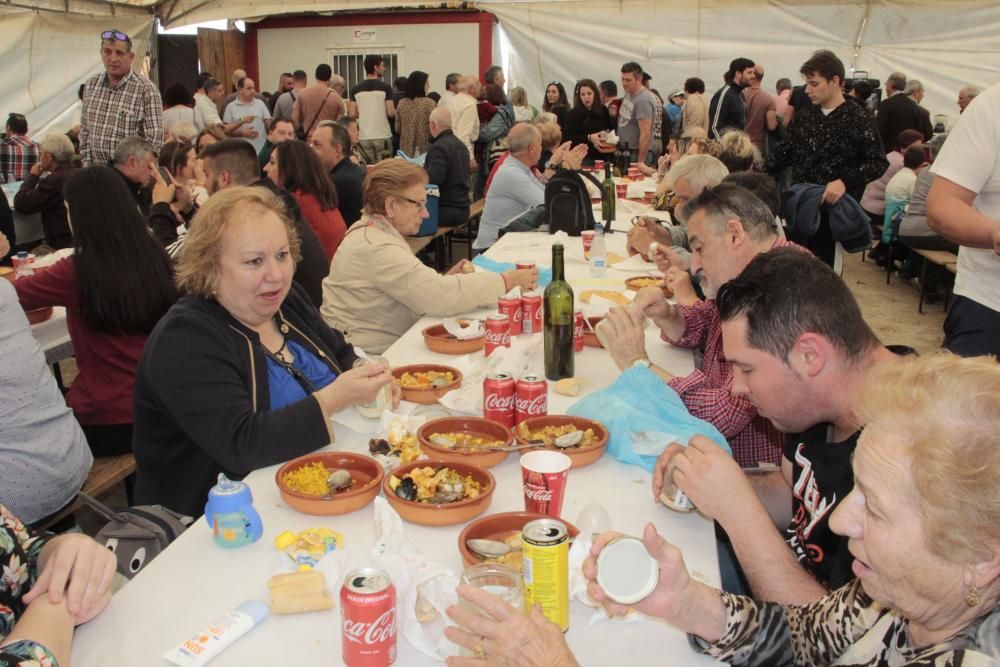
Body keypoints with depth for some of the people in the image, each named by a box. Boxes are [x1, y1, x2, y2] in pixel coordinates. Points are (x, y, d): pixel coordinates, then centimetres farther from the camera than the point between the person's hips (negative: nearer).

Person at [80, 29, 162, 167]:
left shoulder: (146, 89, -10)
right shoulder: (91, 85, 8)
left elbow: (154, 138, -13)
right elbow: (85, 131, 15)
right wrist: (87, 165, 8)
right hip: (96, 170, 4)